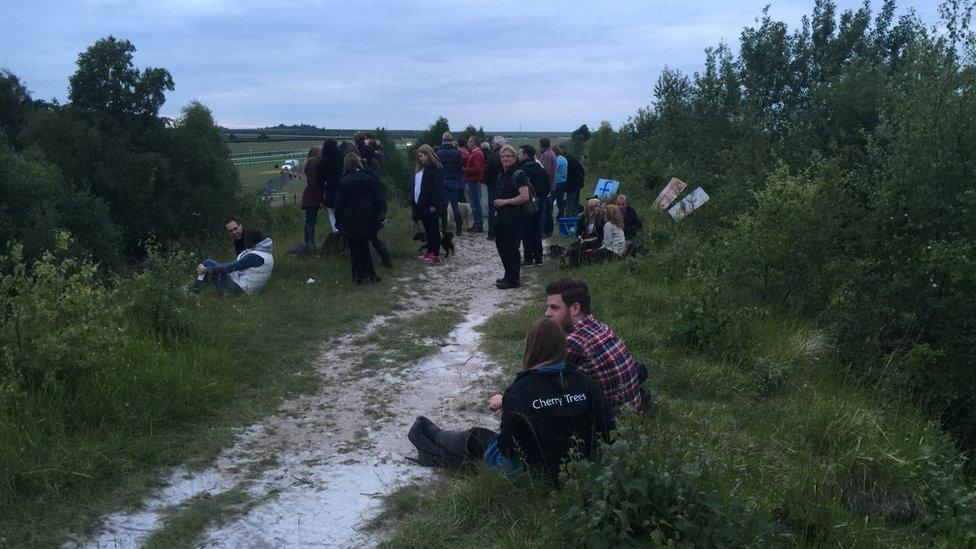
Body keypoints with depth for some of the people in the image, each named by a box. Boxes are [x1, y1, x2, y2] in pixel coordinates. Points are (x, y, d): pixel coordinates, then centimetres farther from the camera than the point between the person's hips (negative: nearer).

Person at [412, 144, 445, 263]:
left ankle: (436, 254, 2)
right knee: (427, 229, 14)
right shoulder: (422, 169, 16)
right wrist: (416, 202, 14)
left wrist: (433, 204, -21)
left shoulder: (436, 168, -12)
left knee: (433, 229, -2)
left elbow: (438, 188, -17)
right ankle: (429, 252, 21)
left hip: (430, 205, -9)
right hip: (422, 204, 9)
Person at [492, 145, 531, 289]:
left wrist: (505, 202, -18)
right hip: (501, 216, 9)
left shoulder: (519, 175, -11)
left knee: (511, 248, -4)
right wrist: (497, 207, 13)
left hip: (514, 217, -9)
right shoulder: (501, 176, 16)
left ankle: (513, 280, 5)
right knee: (500, 245, 14)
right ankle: (508, 276, 27)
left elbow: (525, 197, -21)